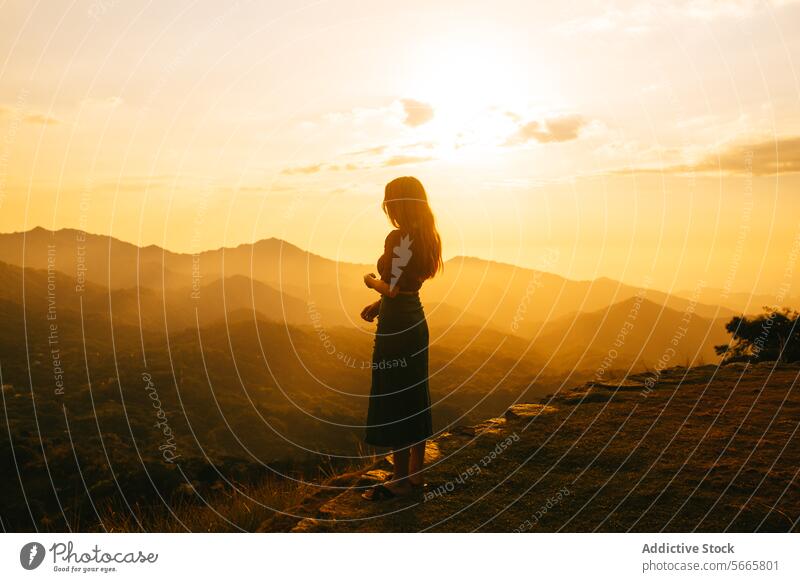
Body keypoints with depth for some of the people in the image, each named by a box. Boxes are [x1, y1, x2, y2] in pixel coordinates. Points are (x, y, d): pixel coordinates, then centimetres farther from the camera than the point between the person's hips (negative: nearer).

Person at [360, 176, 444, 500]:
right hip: (416, 322, 9)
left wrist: (371, 281, -2)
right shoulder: (426, 237, 9)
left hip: (396, 327, -9)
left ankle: (401, 480, 8)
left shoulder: (398, 238, -19)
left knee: (393, 401, 0)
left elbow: (393, 289, -20)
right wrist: (378, 304, 10)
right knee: (415, 398, 15)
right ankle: (416, 473, 24)